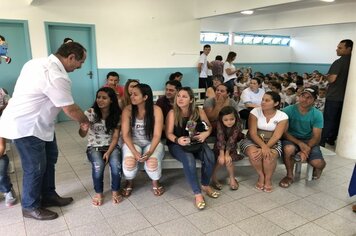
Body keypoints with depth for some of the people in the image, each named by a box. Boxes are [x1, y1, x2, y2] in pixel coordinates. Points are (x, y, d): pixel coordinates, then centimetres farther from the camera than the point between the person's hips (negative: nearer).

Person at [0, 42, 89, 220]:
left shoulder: (39, 63, 3)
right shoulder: (56, 77, -28)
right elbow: (71, 110, -20)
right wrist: (87, 121, -2)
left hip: (37, 123, 10)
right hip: (26, 127, -10)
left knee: (49, 158, 17)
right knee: (35, 167, 3)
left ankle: (48, 196, 32)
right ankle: (31, 207, 23)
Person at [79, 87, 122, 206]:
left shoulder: (116, 115, -5)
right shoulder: (90, 113, -9)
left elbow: (116, 136, -6)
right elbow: (82, 135, -14)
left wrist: (108, 152, -19)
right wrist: (83, 129, -39)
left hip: (111, 146, 1)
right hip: (94, 147, -1)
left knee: (116, 164, -29)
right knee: (98, 165, -31)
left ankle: (115, 191, -4)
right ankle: (99, 193, -6)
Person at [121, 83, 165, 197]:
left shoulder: (156, 110, -14)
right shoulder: (128, 110, -11)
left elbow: (157, 135, -15)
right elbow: (125, 134, -14)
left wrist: (150, 152, -31)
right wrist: (134, 152, -28)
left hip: (152, 143, -1)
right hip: (133, 142, 1)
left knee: (152, 162, -31)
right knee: (129, 162, -30)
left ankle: (155, 182, 6)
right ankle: (129, 182, 6)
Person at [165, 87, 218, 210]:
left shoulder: (199, 111, -4)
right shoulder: (172, 113, -11)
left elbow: (209, 126, 7)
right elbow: (168, 133, -11)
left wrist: (205, 134, -16)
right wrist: (177, 140, -32)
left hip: (196, 142, 3)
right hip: (177, 144, -3)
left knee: (210, 156, -26)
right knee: (189, 159, -34)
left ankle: (205, 185, 1)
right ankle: (197, 193, -19)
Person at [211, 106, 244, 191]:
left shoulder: (237, 124, -23)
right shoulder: (219, 124, -22)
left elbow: (231, 140, -28)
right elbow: (221, 139, -29)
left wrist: (227, 154, -31)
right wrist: (222, 154, -36)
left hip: (232, 146, 0)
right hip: (220, 147, 1)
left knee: (227, 159, -25)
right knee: (221, 159, -24)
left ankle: (232, 178, -6)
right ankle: (213, 177, -5)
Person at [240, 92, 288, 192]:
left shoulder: (282, 116, -6)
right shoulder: (255, 111, -7)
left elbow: (276, 136, -14)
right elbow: (252, 133, -13)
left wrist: (266, 148, -30)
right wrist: (263, 146, -29)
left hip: (272, 143, 0)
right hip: (253, 141, 0)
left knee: (269, 156, -33)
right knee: (253, 154, -33)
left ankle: (268, 179, -3)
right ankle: (261, 176, -4)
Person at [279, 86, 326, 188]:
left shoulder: (317, 114, -6)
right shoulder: (288, 110, -12)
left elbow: (316, 137, -8)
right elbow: (284, 132, -14)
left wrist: (306, 150, -25)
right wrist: (300, 143, -27)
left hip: (309, 141, 2)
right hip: (291, 139, -1)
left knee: (319, 163, -23)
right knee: (289, 149, -37)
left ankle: (317, 168, 21)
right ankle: (289, 176, -8)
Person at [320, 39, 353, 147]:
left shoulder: (339, 62, -17)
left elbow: (331, 79, -24)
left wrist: (327, 76, -4)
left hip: (334, 96, -7)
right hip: (346, 96, 7)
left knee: (328, 120, -2)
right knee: (337, 120, 15)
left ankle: (322, 142, 2)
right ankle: (331, 139, 25)